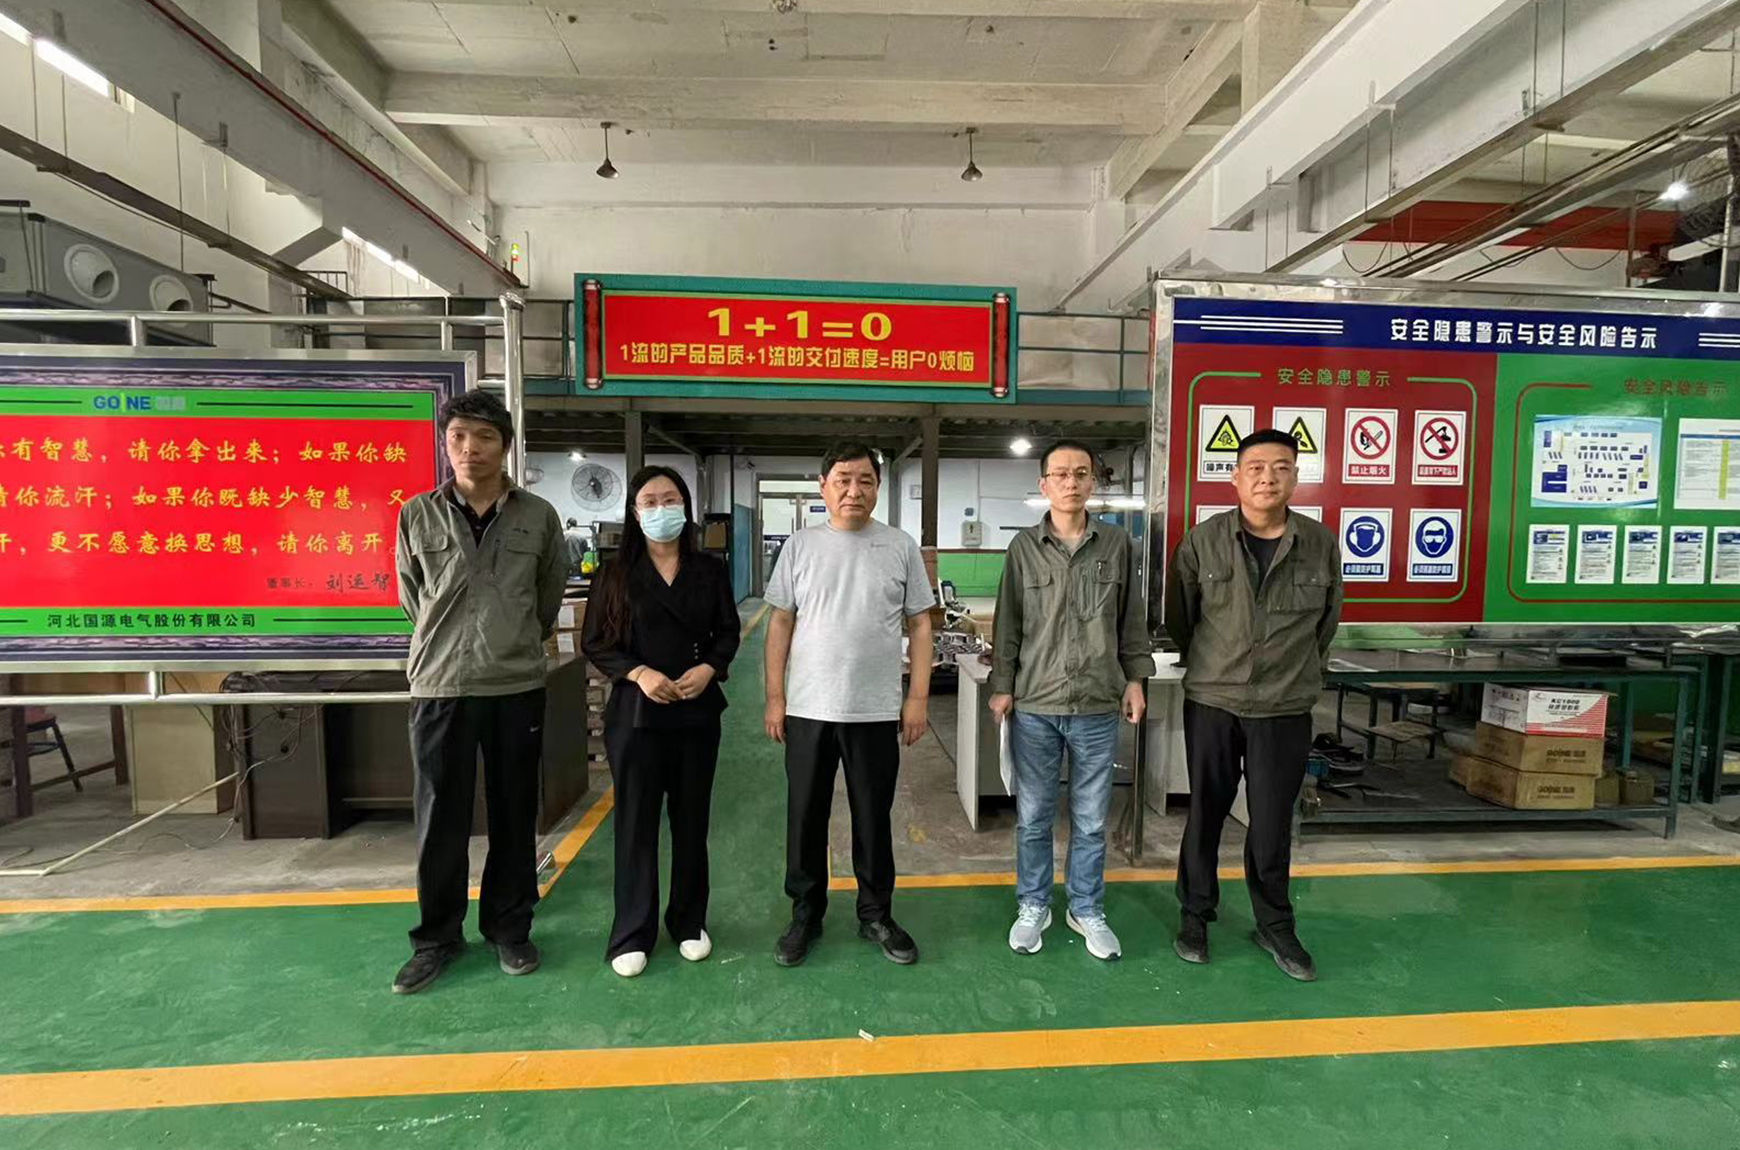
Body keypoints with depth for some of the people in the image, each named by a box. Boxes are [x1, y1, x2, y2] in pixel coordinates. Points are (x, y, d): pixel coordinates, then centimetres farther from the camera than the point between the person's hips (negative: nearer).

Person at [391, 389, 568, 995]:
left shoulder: (538, 517, 0)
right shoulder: (417, 516, 0)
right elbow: (411, 597, 12)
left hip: (518, 687, 0)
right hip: (439, 687, 0)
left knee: (514, 815, 10)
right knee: (439, 819, 8)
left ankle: (509, 929, 27)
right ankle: (437, 936, 27)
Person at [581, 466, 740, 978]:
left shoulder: (710, 570, 4)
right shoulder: (616, 573, -1)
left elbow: (728, 633, 7)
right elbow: (595, 643, -1)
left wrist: (708, 669, -12)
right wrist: (639, 673, -17)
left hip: (697, 710, 2)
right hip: (635, 711, -1)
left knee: (692, 819, 11)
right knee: (636, 821, 4)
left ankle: (689, 922, 27)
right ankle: (632, 935, 18)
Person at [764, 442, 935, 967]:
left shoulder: (901, 547, 0)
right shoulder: (800, 546, 1)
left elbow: (919, 624, 2)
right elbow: (781, 623, 3)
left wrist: (918, 698, -4)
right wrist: (775, 697, -1)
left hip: (877, 711, 0)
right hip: (808, 709, 1)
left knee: (874, 820, 13)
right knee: (805, 818, 12)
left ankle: (875, 915, 32)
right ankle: (806, 914, 31)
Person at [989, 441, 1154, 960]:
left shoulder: (1117, 543, 2)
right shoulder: (1024, 547, -1)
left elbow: (1132, 619, 8)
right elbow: (1008, 624, 2)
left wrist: (1136, 677, 5)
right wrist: (1001, 687, 0)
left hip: (1099, 707, 1)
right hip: (1034, 705, 0)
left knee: (1091, 820, 12)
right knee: (1033, 817, 10)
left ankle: (1086, 910, 31)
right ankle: (1033, 906, 29)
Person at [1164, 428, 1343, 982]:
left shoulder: (1321, 543, -2)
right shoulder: (1203, 541, -6)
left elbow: (1327, 621, 12)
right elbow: (1179, 617, 5)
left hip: (1286, 710, 1)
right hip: (1211, 704, -1)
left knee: (1273, 825, 10)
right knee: (1205, 815, 12)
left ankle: (1275, 926, 31)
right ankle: (1195, 916, 29)